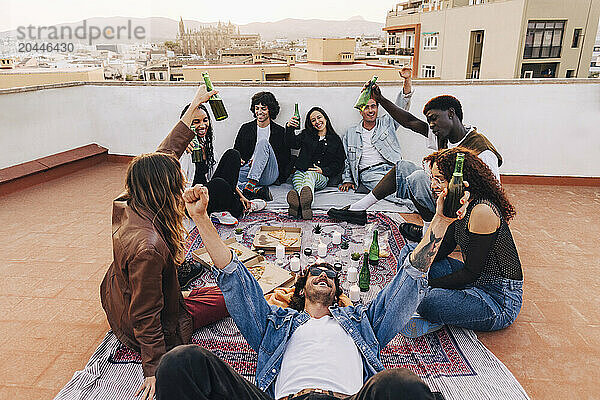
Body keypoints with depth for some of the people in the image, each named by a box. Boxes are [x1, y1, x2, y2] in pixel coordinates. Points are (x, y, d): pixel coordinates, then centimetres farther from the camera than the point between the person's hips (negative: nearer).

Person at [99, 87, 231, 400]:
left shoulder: (128, 204, -19)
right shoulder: (149, 247, -43)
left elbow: (166, 152, -9)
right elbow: (146, 318, -32)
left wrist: (195, 106, -5)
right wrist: (154, 369, -20)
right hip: (149, 327, -8)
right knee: (226, 295, 14)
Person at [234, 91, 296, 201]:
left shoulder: (280, 132, 11)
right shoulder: (246, 128, 17)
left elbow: (286, 160, 9)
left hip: (270, 174, -2)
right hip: (248, 167, 2)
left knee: (263, 142, -30)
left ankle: (251, 184, -42)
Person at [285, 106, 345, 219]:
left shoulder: (335, 139, 19)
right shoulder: (306, 135, 21)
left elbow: (339, 164, 12)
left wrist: (323, 171, -6)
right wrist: (289, 128, -20)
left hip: (322, 177, -2)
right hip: (301, 172, 2)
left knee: (310, 174, -39)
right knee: (298, 184, -36)